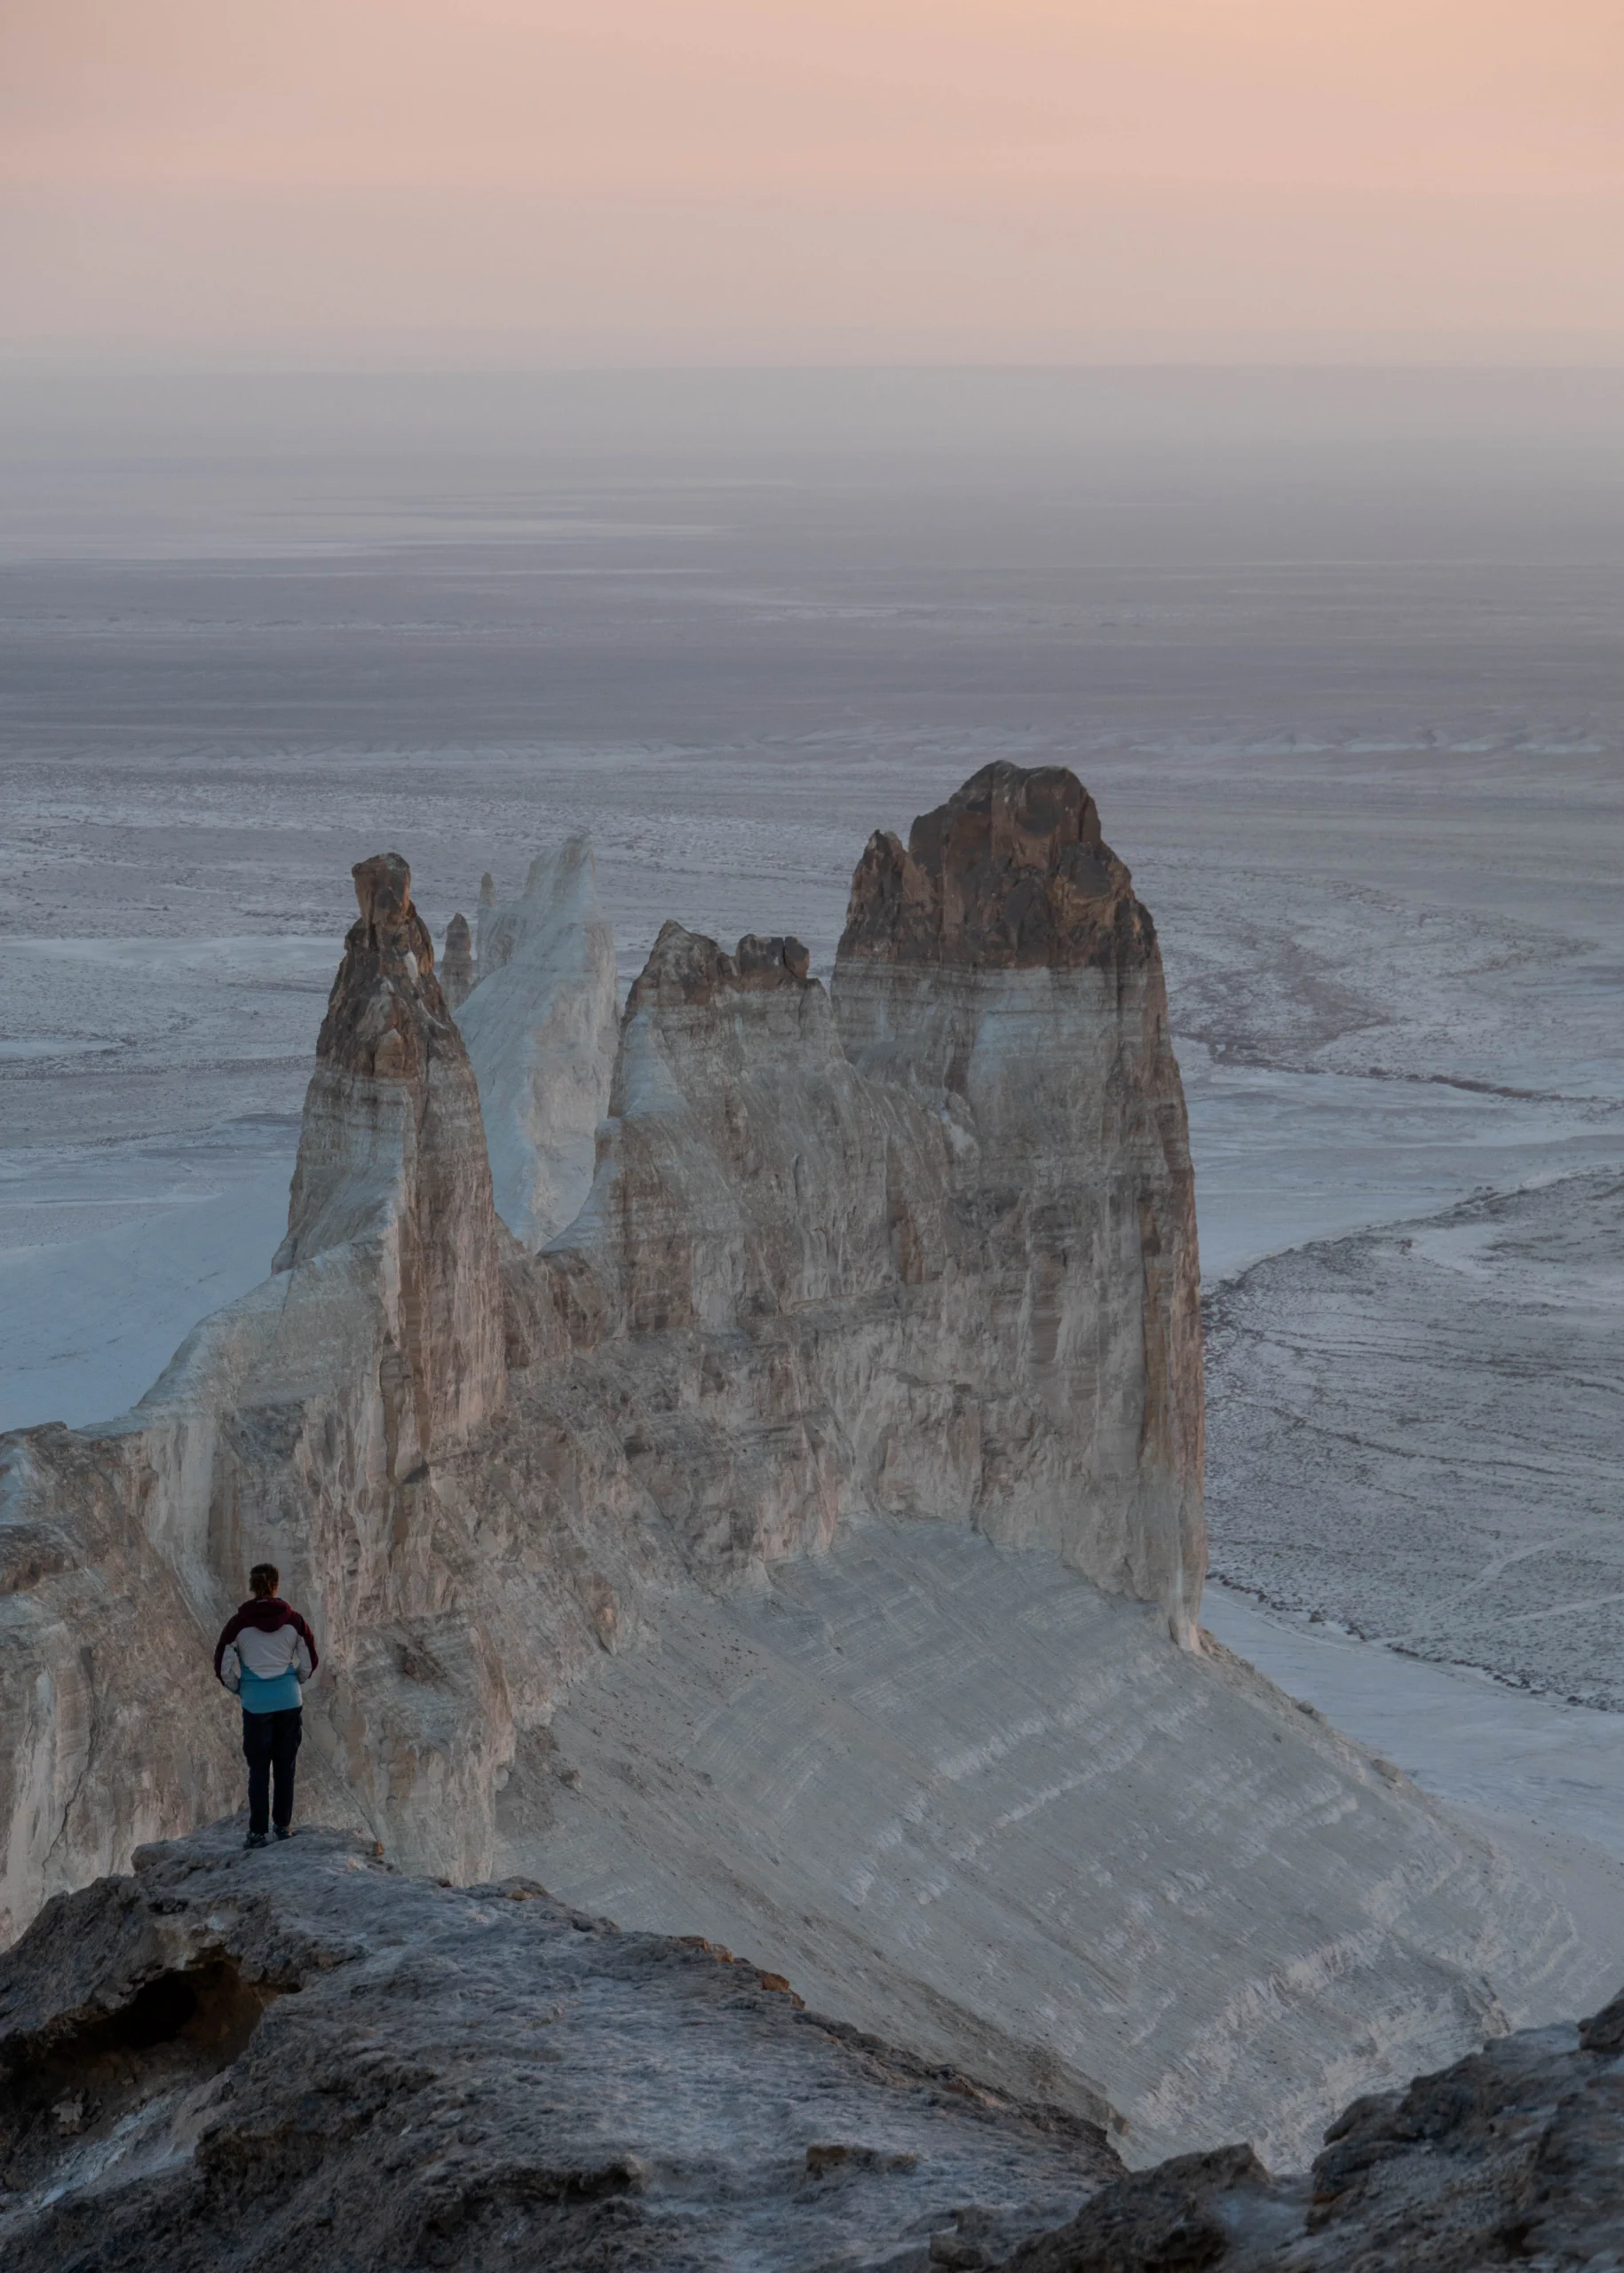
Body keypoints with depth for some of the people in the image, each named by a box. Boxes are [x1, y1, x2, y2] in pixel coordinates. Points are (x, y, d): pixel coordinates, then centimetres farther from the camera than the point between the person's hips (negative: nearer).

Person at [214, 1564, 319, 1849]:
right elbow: (309, 1662, 5)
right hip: (290, 1702, 2)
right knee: (285, 1766, 12)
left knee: (258, 1769, 5)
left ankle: (258, 1831, 4)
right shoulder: (293, 1620, -3)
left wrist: (239, 1688, 14)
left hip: (256, 1704, -2)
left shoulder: (239, 1623, -8)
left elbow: (223, 1666, -4)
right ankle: (283, 1825, 18)